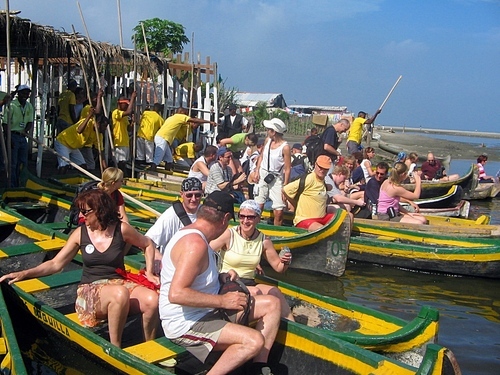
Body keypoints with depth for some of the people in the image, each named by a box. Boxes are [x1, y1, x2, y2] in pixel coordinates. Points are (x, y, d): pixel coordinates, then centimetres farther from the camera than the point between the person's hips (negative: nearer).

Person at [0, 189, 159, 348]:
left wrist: (149, 272, 6)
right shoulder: (80, 233, 1)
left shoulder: (122, 229, -2)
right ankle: (115, 348, -18)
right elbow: (55, 264, 5)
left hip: (120, 283, 1)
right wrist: (25, 273, -5)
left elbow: (148, 244, 14)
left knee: (153, 299, -31)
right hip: (90, 291, -1)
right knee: (120, 293, -38)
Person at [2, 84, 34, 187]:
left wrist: (26, 130, -18)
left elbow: (30, 122, 3)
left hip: (23, 137, 6)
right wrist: (8, 139, -17)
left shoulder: (29, 106, 8)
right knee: (12, 164, -3)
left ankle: (21, 186, 23)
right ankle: (12, 187, 3)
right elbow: (5, 123, -12)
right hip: (13, 135, -6)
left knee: (23, 163, 12)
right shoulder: (11, 105, -10)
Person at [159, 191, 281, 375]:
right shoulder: (195, 244, -23)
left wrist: (219, 277, 9)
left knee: (272, 303, 7)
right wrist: (222, 300, -24)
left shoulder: (191, 233, 9)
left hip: (206, 311, 11)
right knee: (254, 340, -29)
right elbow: (176, 294, -31)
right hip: (185, 324, -11)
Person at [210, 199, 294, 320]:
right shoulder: (229, 235, -9)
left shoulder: (264, 241, 4)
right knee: (255, 292, -31)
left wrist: (285, 262, -11)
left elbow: (279, 268, 12)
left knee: (274, 291, -25)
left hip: (249, 284, 4)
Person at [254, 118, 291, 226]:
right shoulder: (268, 140, 1)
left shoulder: (285, 147, -17)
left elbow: (287, 169, -15)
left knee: (279, 211, -7)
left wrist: (285, 187, -16)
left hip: (276, 179, -5)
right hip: (262, 175, 5)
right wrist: (257, 171, 3)